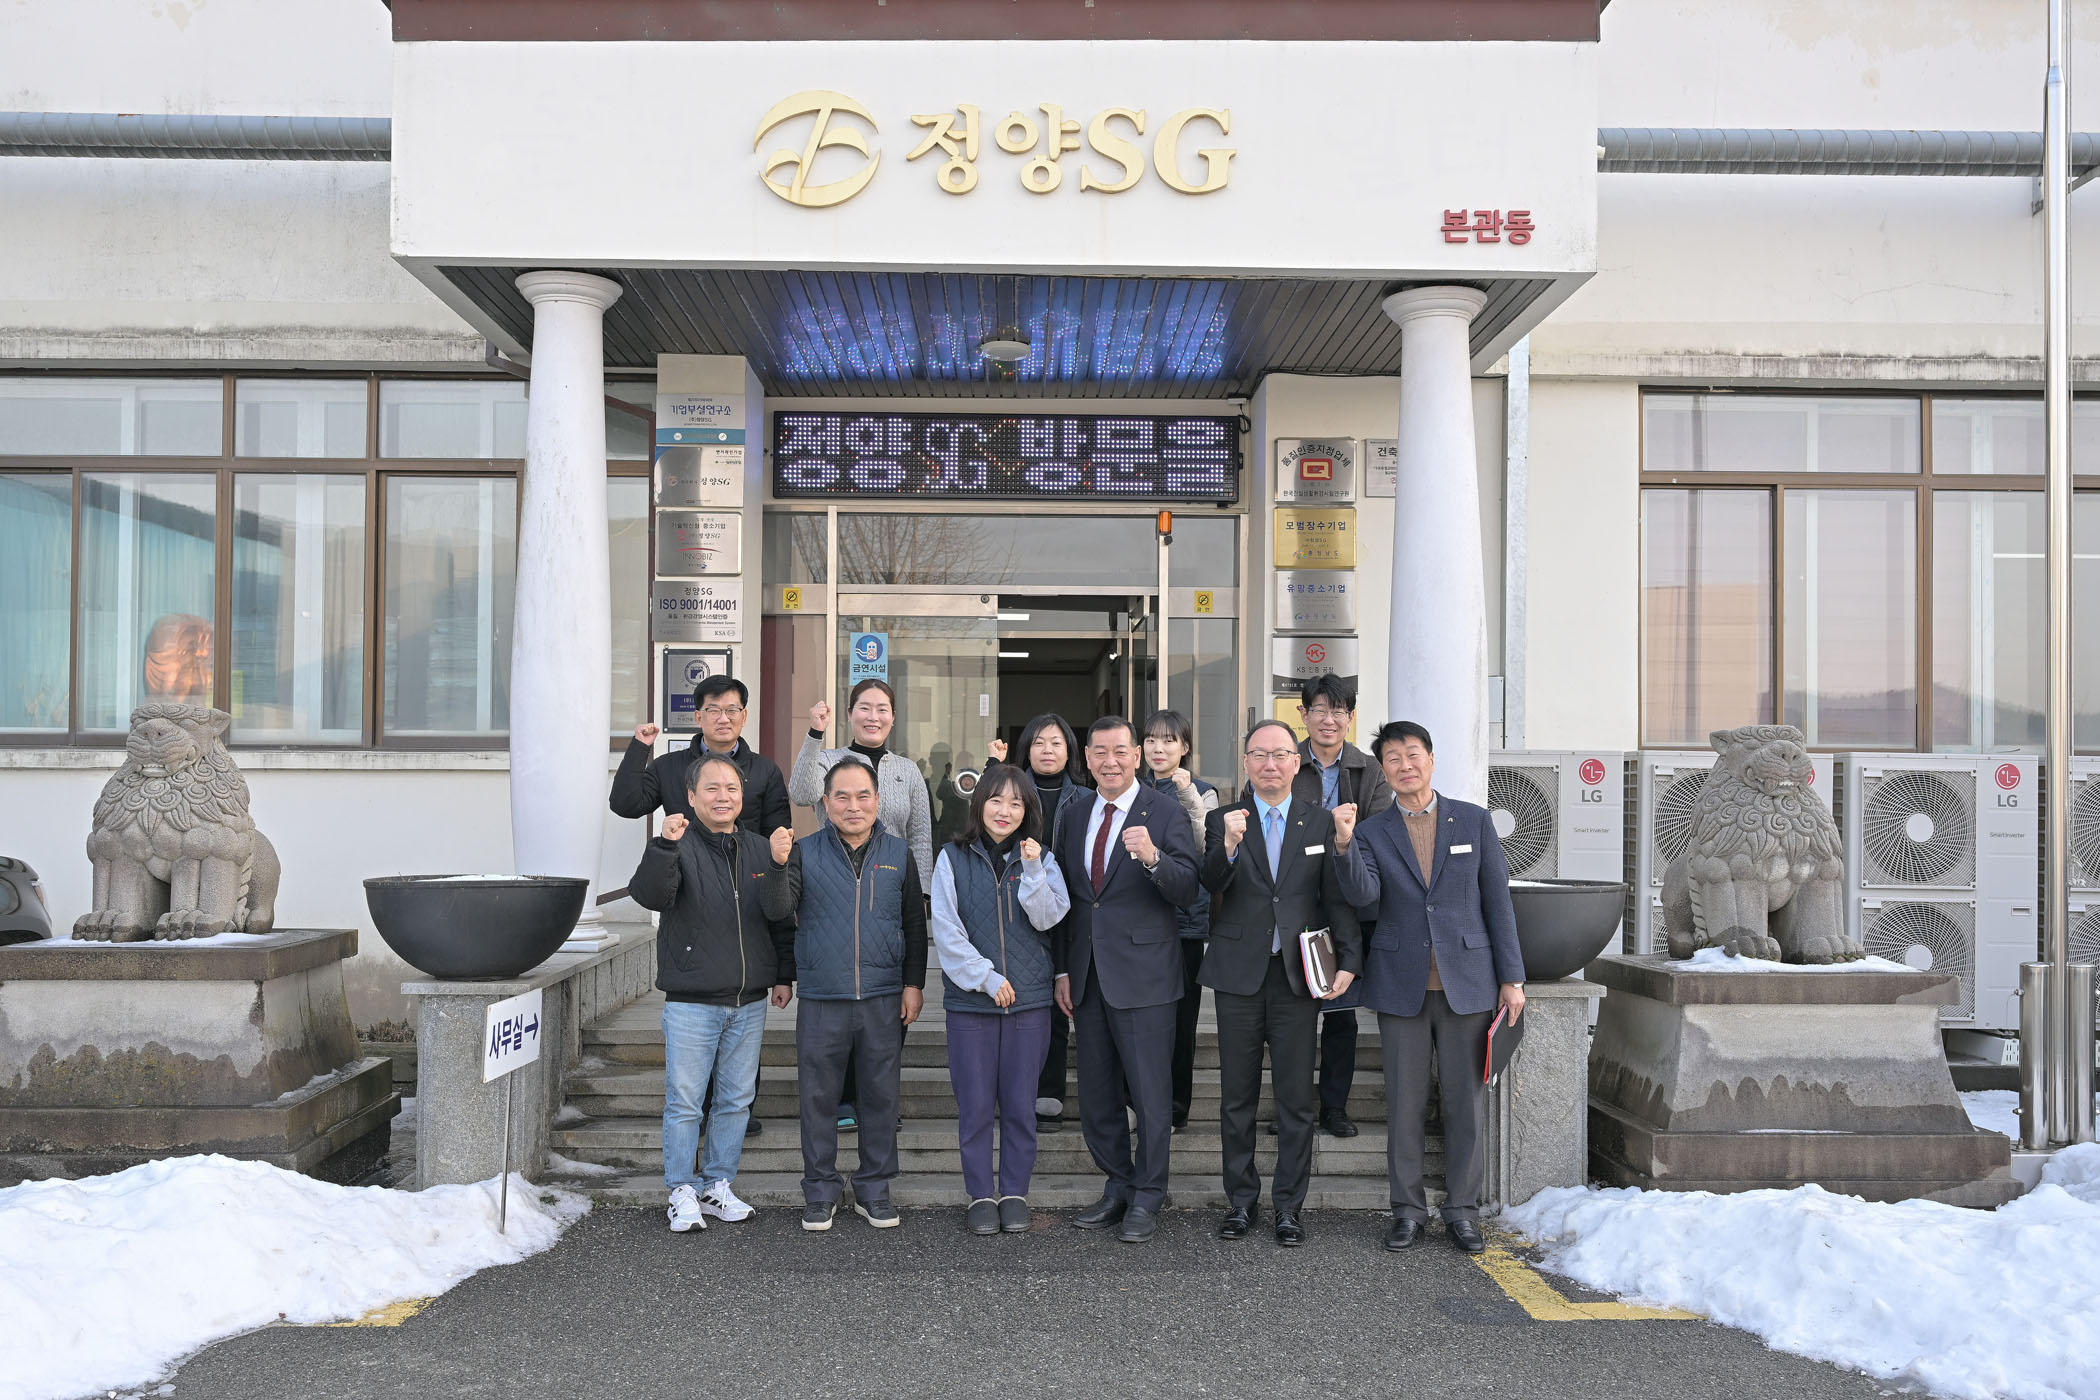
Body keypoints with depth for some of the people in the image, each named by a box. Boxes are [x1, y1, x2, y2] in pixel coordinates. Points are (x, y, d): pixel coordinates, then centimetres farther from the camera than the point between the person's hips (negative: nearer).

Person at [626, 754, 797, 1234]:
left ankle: (718, 1185, 23)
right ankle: (682, 1193, 12)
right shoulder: (680, 847, -6)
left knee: (736, 1100, 11)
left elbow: (779, 914, 4)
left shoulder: (759, 849, 8)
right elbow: (649, 895, -23)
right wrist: (664, 846, -37)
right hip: (691, 1001, -4)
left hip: (749, 1002, 4)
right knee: (685, 1102, 0)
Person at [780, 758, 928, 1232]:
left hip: (884, 997, 1)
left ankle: (874, 1189, 21)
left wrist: (914, 982, 5)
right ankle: (820, 1191, 19)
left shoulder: (898, 854, 7)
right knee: (819, 1096, 5)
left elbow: (915, 923, 10)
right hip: (821, 999, -1)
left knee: (881, 1094, 8)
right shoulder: (804, 853, 1)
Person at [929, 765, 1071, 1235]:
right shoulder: (953, 859, 1)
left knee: (1020, 1104, 6)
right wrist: (987, 978, -10)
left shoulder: (1039, 859, 7)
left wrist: (1033, 871, -16)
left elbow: (1047, 919, -4)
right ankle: (980, 1196, 14)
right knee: (975, 1105, 3)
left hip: (1028, 1000, 1)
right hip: (969, 999, -1)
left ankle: (1015, 1194, 17)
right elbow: (946, 930, -4)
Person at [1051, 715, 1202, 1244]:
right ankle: (1118, 1186, 28)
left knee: (1151, 1094, 1)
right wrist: (1063, 970, 12)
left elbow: (1189, 890, -15)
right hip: (1087, 978, 6)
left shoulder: (1165, 814, -5)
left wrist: (1153, 858, -34)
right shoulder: (1075, 816, 11)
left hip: (1143, 976, -5)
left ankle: (1146, 1199, 14)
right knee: (1097, 1095, 13)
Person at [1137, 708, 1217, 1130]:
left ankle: (1174, 1109, 12)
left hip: (1184, 919, -3)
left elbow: (1208, 850, -16)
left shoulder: (1200, 792, 1)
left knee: (1178, 1017, 1)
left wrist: (1189, 798, -23)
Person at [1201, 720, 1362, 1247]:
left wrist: (1349, 960, -6)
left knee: (1296, 1099, 4)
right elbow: (1209, 887, -10)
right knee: (1237, 1098, 8)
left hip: (1298, 976, 0)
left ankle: (1289, 1206, 15)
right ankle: (1241, 1201, 20)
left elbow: (1337, 899, 5)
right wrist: (1228, 846, -28)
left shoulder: (1320, 822, 5)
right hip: (1239, 974, 0)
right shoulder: (1224, 820, 3)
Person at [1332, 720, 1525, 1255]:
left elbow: (1498, 901, 5)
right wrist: (1344, 844, -28)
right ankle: (1408, 1210, 16)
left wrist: (1511, 977, 2)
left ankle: (1462, 1211, 17)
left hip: (1467, 983, 0)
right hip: (1402, 985, 0)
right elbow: (1362, 895, -12)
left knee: (1466, 1100, 5)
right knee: (1405, 1102, 5)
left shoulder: (1474, 821, 5)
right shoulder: (1371, 832, 5)